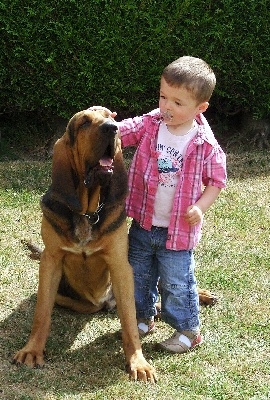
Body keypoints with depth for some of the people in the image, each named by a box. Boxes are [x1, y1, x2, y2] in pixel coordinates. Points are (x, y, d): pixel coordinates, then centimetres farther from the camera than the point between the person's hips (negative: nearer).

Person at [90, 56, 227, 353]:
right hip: (143, 223, 4)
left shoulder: (205, 145, -14)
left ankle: (188, 330, 26)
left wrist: (200, 207, -17)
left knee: (176, 283, 6)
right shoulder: (149, 125, -7)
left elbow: (216, 180, -3)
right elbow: (120, 132, -14)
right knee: (139, 275, 19)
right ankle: (143, 318, 41)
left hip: (178, 229, -4)